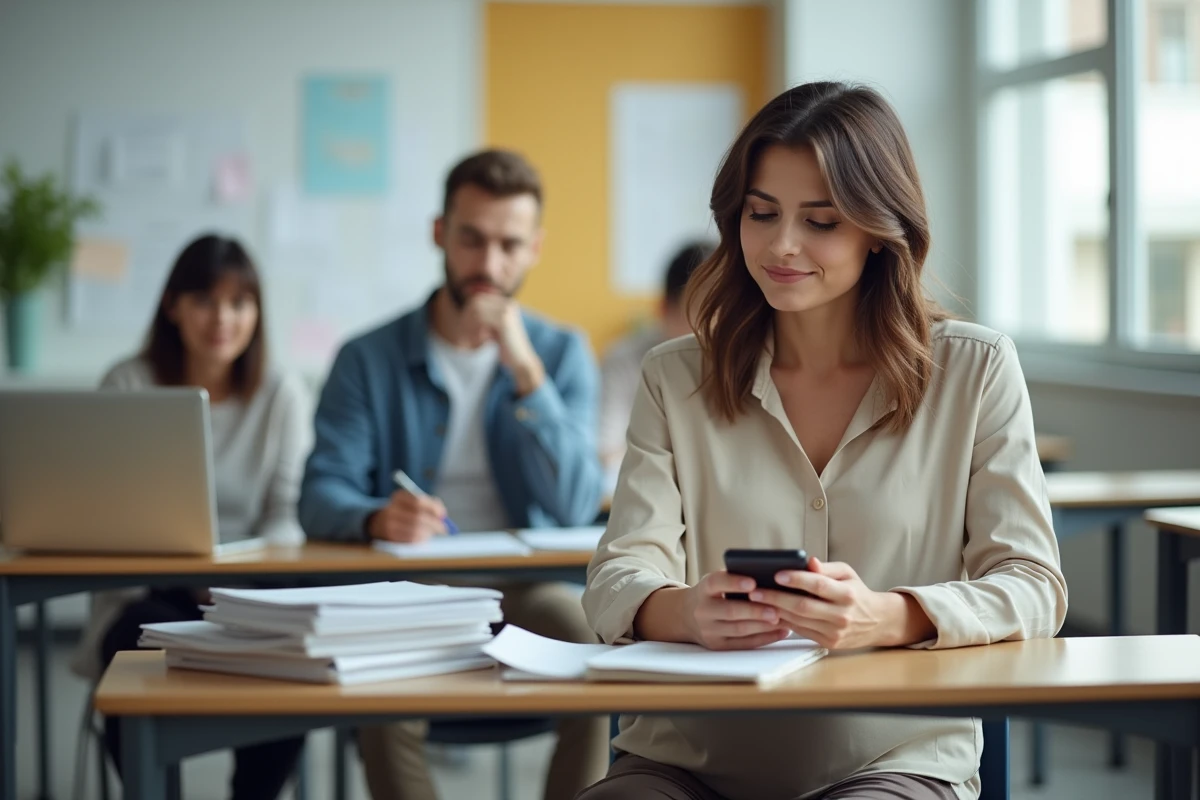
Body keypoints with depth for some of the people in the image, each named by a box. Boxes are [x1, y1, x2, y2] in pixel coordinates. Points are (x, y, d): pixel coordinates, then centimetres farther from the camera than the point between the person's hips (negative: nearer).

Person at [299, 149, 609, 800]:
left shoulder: (562, 354, 9)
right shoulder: (369, 360, 6)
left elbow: (574, 509, -5)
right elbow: (322, 496, -5)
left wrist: (526, 371, -12)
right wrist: (378, 519, -29)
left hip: (525, 593, 1)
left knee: (593, 641, -31)